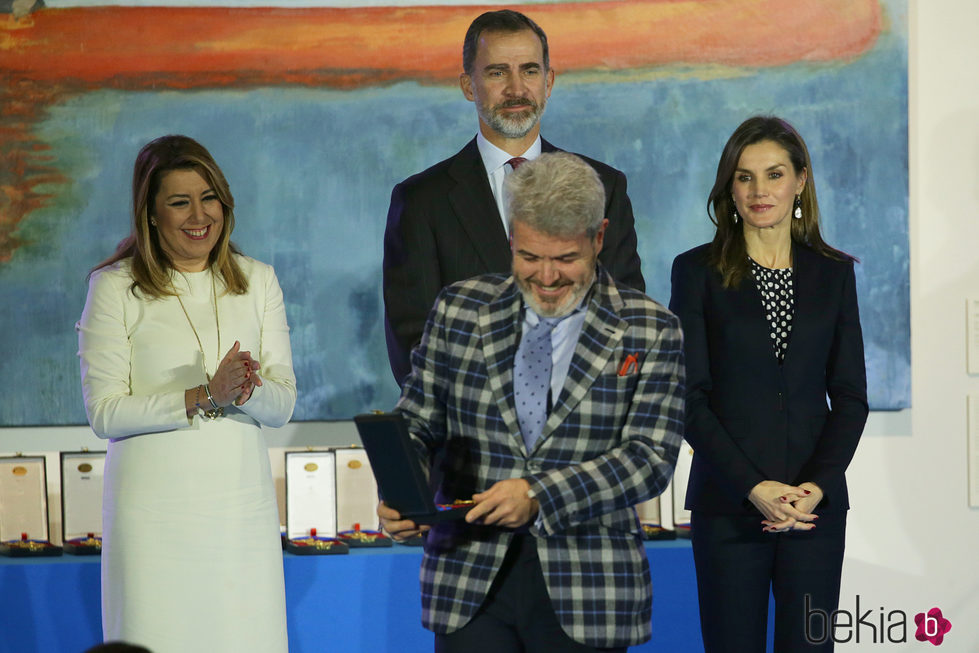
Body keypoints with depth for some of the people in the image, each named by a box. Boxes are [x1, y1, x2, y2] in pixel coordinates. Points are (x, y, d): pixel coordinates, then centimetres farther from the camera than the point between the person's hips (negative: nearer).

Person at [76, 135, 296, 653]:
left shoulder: (257, 281, 9)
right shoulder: (115, 287, -2)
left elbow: (282, 405, 6)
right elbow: (104, 412, -8)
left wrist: (246, 391, -17)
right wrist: (205, 397, -18)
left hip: (243, 504, 3)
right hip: (155, 508, -3)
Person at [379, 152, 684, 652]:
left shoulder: (649, 331, -1)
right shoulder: (459, 310, 5)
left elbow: (650, 457, -9)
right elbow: (417, 421, 9)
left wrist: (538, 495, -21)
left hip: (585, 591, -1)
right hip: (469, 580, 1)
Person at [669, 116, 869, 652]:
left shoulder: (833, 272, 9)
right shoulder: (698, 271, 2)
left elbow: (851, 396, 7)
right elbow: (689, 396, -4)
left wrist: (817, 485, -8)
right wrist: (753, 487, -13)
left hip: (815, 503, 2)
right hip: (727, 503, -2)